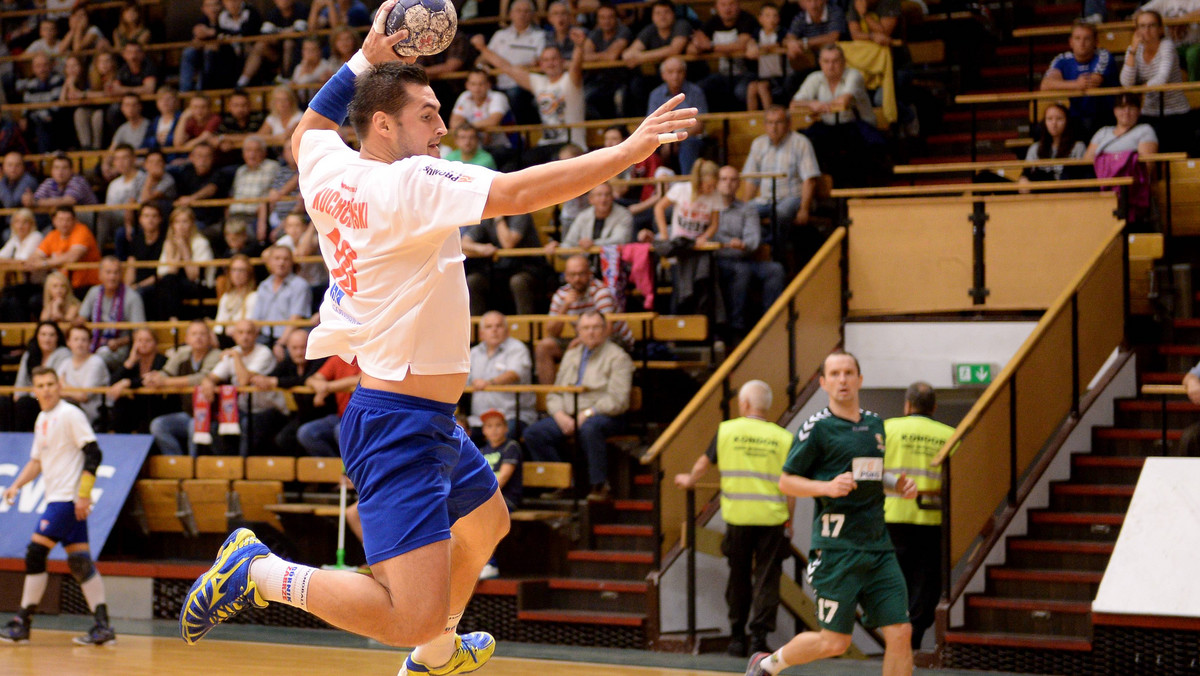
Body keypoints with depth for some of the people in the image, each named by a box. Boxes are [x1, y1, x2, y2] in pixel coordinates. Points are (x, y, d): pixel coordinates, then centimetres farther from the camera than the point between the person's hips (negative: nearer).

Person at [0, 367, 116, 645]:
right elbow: (37, 461, 26)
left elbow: (93, 454, -14)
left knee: (36, 553, -10)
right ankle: (103, 626, 3)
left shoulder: (70, 415, -10)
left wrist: (84, 494, -19)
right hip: (55, 498, 9)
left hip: (68, 498, -9)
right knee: (79, 561, 5)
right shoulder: (42, 419, 17)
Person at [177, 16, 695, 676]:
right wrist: (630, 150, -28)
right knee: (413, 616, -20)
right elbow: (516, 193, -30)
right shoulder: (407, 183, -20)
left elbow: (307, 129, 29)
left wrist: (365, 58, 25)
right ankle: (256, 569, -6)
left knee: (486, 523, 35)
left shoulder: (328, 170, 5)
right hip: (402, 423, -11)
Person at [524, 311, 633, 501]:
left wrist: (586, 414, -18)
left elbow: (617, 401, -10)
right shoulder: (571, 355, 20)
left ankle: (600, 485, -28)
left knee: (589, 428, -41)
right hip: (568, 416, 6)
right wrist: (561, 416, -5)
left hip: (604, 416, -6)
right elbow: (554, 394, 16)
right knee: (533, 433, -18)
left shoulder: (617, 357, 1)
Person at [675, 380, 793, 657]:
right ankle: (759, 636, -4)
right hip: (772, 519, -1)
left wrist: (689, 480, 36)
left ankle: (737, 637, 20)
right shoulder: (784, 438, 2)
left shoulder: (726, 430, 3)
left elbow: (704, 462, 16)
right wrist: (788, 520, 14)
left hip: (737, 517, 1)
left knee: (738, 577, 13)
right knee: (766, 579, 3)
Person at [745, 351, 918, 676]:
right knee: (834, 642, -2)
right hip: (837, 549, -6)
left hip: (878, 548, 6)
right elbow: (786, 481, -3)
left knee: (900, 634, -4)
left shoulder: (875, 424, 14)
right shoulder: (818, 427, -5)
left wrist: (898, 485, 10)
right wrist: (828, 487, -18)